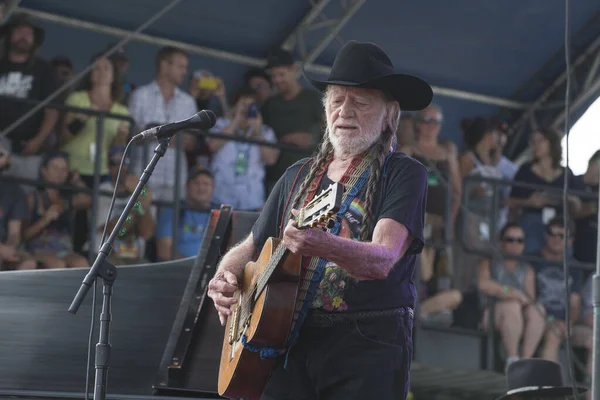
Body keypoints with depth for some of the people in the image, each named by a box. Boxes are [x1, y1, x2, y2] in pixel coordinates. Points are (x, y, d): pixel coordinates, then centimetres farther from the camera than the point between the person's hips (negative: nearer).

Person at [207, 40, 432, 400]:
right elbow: (248, 249, 26)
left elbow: (382, 260, -16)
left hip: (368, 345, -4)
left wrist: (321, 245, -34)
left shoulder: (404, 175, 1)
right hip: (292, 342, 4)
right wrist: (225, 279, 3)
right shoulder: (300, 176, 19)